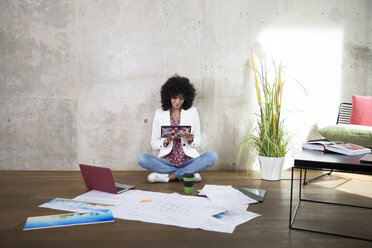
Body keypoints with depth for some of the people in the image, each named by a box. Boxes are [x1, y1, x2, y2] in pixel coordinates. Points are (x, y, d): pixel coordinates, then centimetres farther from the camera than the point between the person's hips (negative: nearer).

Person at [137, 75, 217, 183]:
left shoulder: (192, 111, 6)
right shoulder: (159, 113, 5)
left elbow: (198, 142, 6)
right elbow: (153, 143, 4)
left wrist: (191, 139, -17)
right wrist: (166, 141, -16)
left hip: (188, 161, 0)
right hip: (167, 161, 0)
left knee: (212, 156, -26)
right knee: (141, 158, -26)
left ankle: (170, 176, -22)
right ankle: (188, 173, -20)